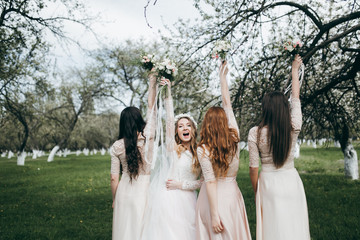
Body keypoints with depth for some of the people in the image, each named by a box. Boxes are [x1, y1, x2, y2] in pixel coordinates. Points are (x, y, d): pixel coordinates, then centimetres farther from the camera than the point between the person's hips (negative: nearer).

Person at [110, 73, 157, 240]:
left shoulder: (117, 146, -6)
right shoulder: (147, 137, -11)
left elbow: (114, 178, -2)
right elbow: (151, 107, -1)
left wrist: (114, 200, 13)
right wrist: (152, 84, 6)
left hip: (124, 191, 2)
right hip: (144, 190, -1)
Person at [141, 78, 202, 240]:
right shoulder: (172, 148, 0)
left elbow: (202, 182, 5)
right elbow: (169, 120, -10)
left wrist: (181, 185, -7)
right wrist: (168, 93, -16)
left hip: (186, 200, 2)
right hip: (168, 200, -2)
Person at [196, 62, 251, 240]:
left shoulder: (203, 150, -14)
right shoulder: (234, 139, -4)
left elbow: (211, 182, -19)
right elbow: (227, 104, 5)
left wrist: (214, 214, -16)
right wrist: (223, 77, 16)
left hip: (213, 198, -3)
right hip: (232, 193, 3)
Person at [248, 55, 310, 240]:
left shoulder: (255, 133, -12)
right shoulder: (293, 128, -8)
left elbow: (254, 168, -7)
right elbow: (295, 98, 8)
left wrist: (256, 191, 8)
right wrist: (295, 70, 21)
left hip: (268, 183, -1)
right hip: (291, 180, 2)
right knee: (294, 224, 13)